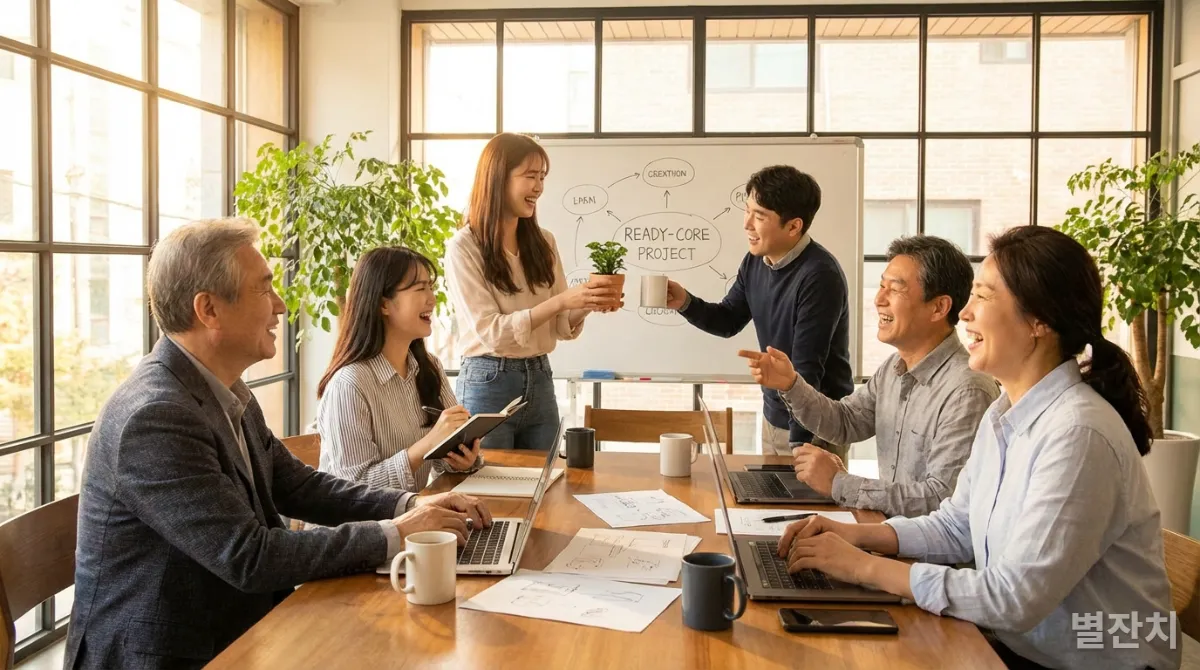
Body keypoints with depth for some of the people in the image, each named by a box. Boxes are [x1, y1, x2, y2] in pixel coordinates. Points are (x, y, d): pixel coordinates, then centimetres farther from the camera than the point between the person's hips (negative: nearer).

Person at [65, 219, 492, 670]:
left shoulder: (225, 392, 3)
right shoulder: (155, 417, -23)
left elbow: (297, 486, 9)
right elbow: (249, 557, -24)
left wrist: (410, 506, -4)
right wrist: (394, 535, -19)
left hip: (235, 633, 7)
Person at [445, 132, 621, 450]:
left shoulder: (543, 242, 5)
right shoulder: (463, 247, -11)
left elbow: (562, 327, 6)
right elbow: (490, 332, -17)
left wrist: (588, 304, -15)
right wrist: (560, 300, -25)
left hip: (540, 381, 5)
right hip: (488, 384, -5)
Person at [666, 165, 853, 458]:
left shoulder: (820, 276, -25)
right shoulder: (755, 262, -2)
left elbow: (807, 369, -26)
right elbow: (728, 321, 11)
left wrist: (799, 445, -24)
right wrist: (685, 302, -8)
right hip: (773, 416, 8)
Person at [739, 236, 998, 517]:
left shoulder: (967, 392, -23)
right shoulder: (894, 366, 6)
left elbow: (945, 499, -26)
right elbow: (844, 423, 14)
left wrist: (838, 484, -20)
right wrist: (791, 386, -3)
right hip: (887, 522, 7)